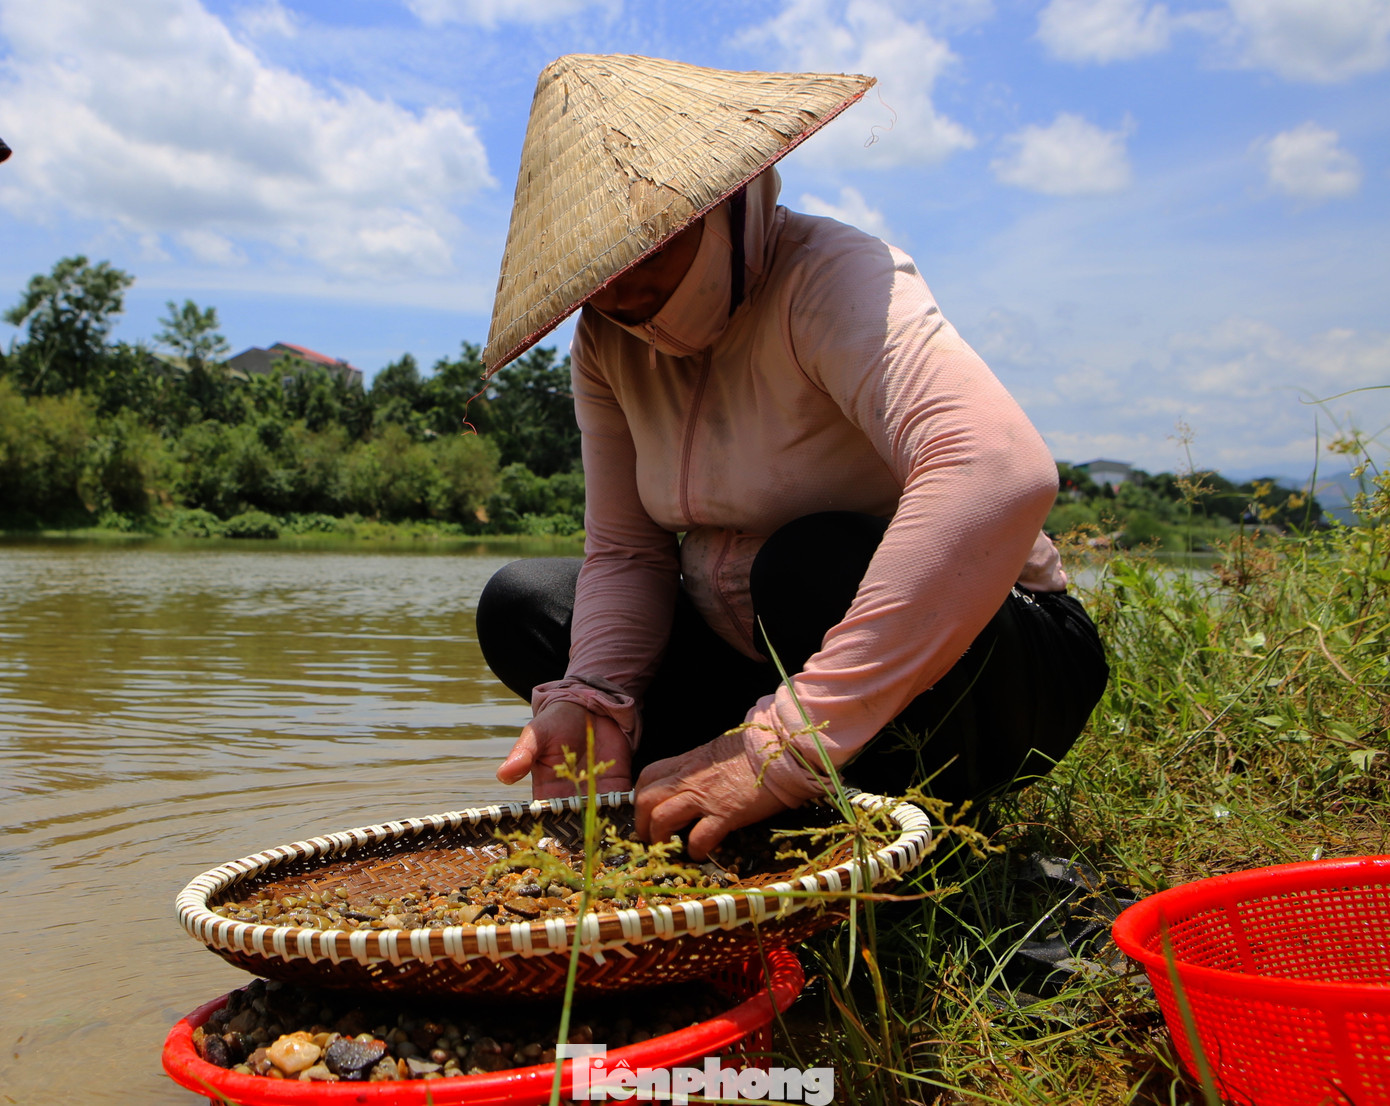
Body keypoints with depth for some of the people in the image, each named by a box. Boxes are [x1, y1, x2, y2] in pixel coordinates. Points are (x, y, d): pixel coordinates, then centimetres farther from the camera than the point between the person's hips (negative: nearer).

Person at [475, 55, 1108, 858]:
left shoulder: (827, 277, -24)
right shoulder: (610, 345, -2)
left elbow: (1003, 473, -42)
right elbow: (625, 553, -2)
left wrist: (790, 742, -45)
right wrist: (590, 702, -23)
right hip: (768, 666, 6)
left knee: (817, 564, -36)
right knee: (523, 603, -3)